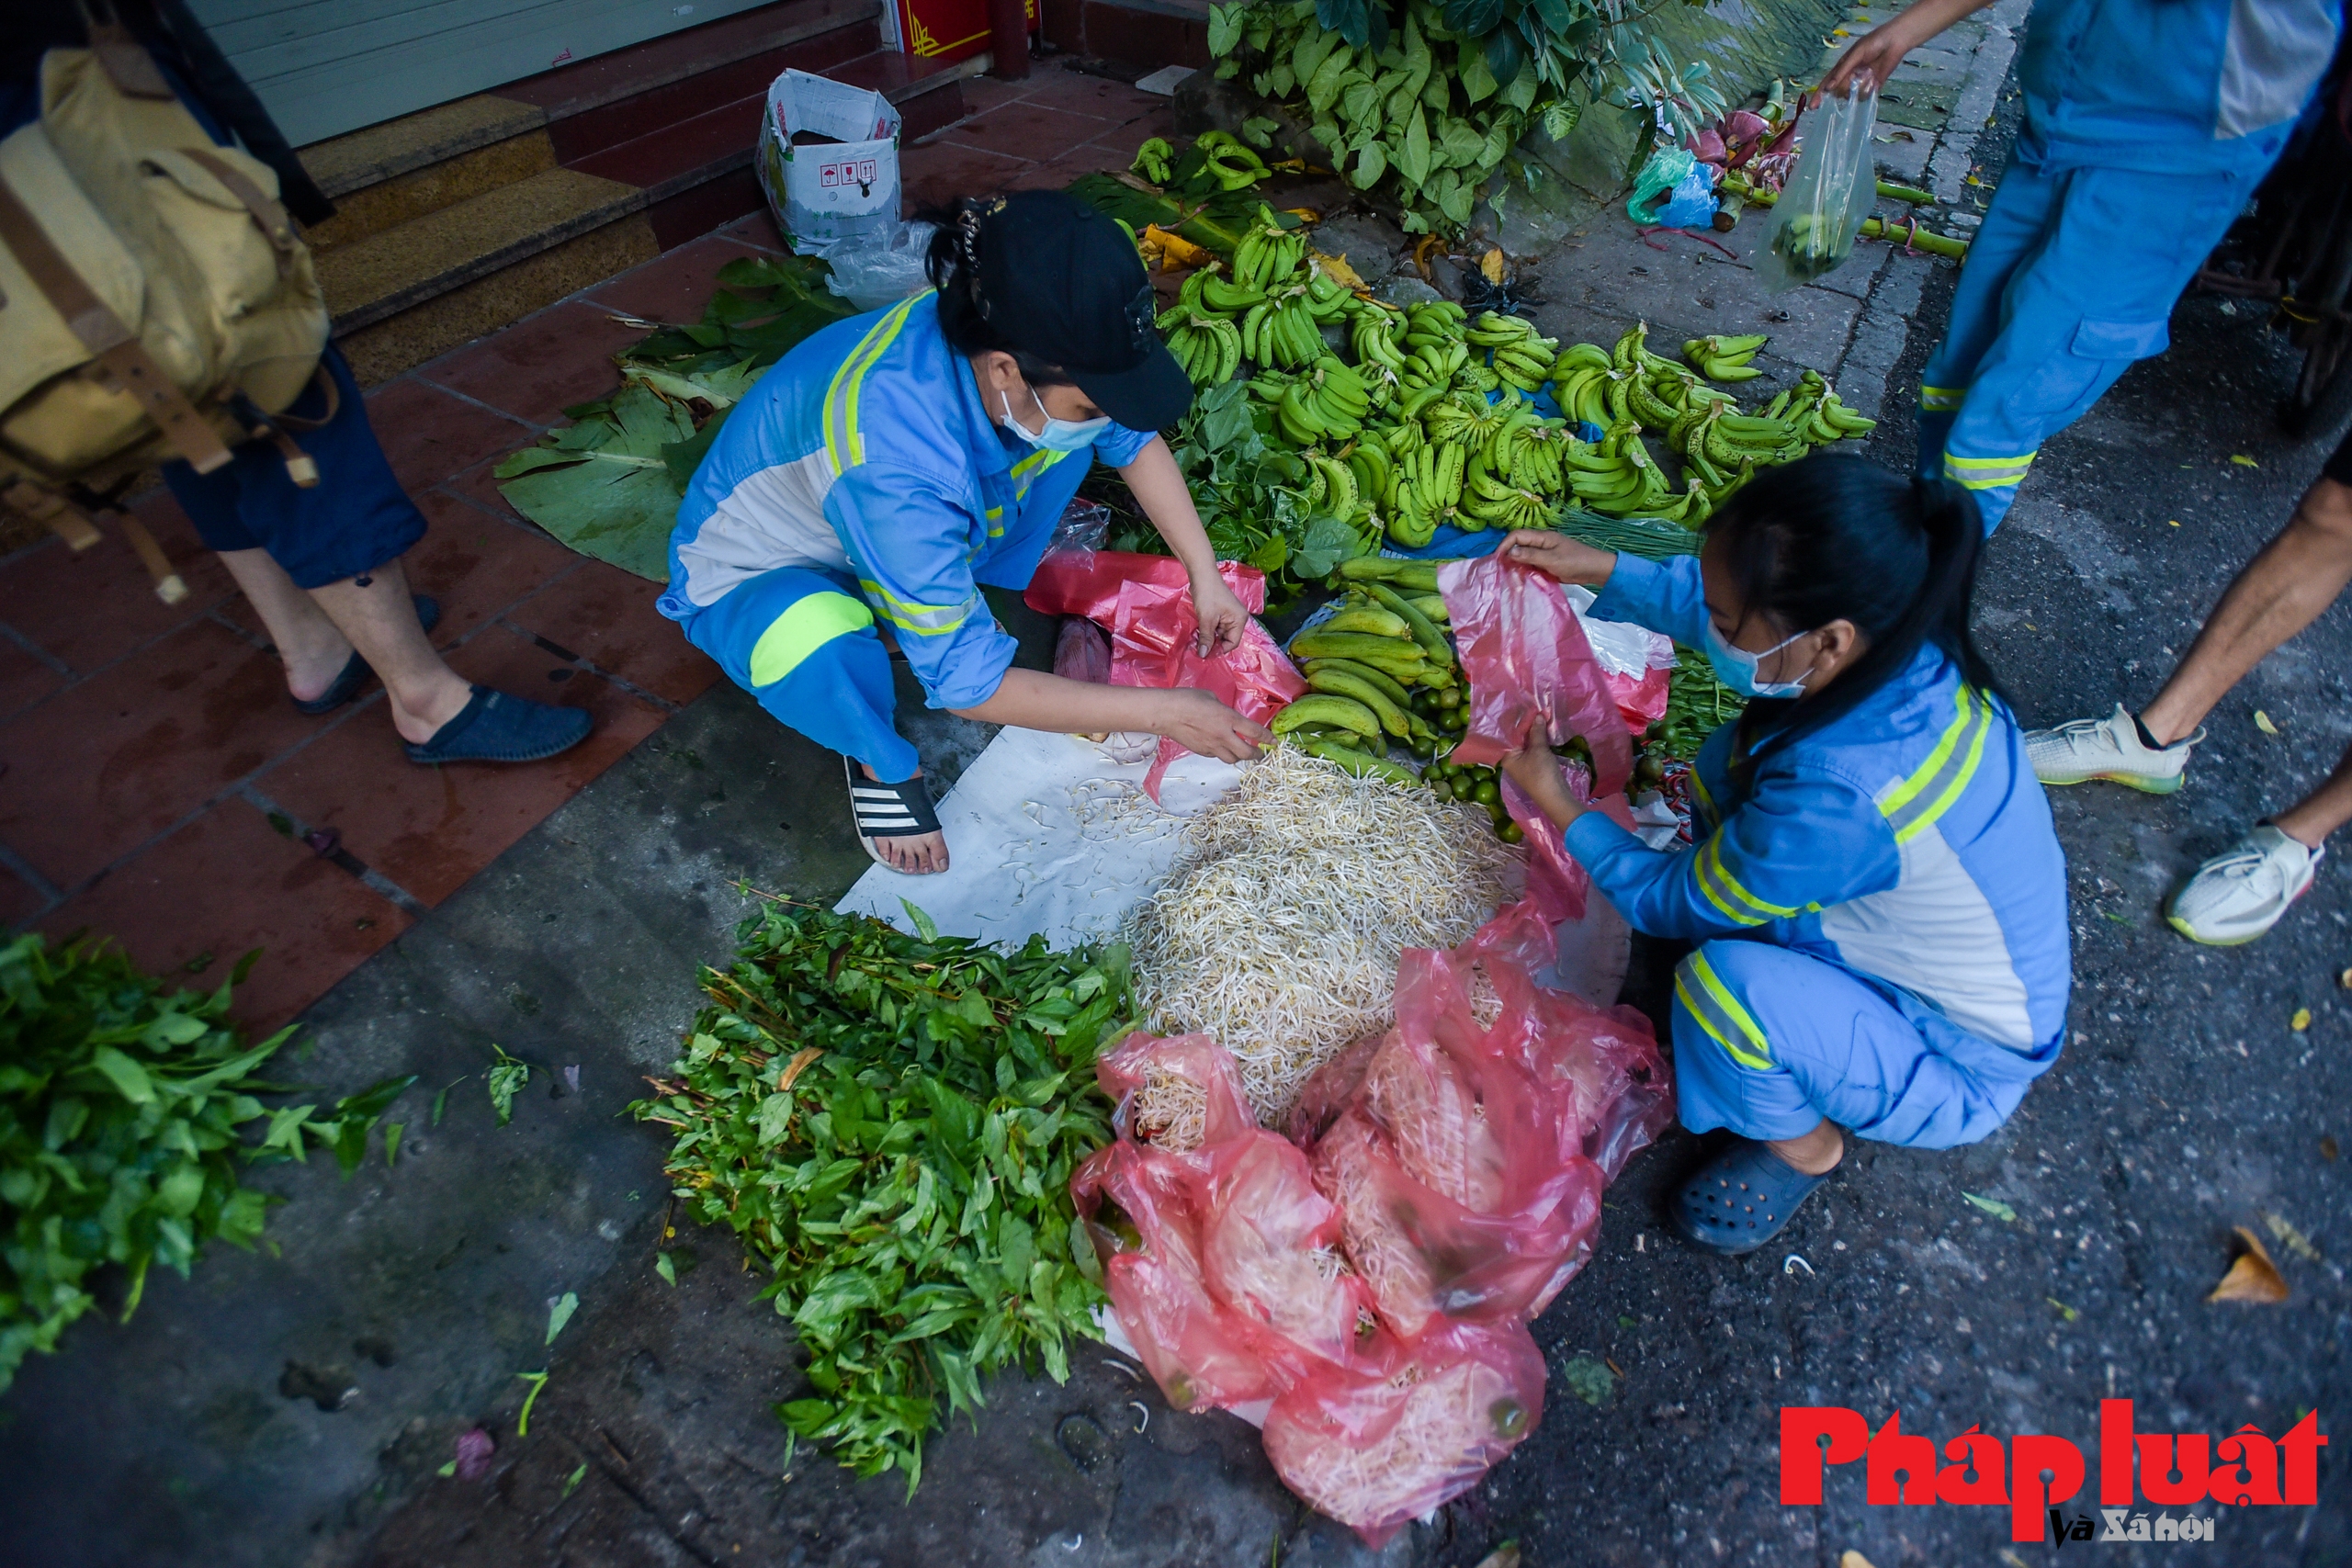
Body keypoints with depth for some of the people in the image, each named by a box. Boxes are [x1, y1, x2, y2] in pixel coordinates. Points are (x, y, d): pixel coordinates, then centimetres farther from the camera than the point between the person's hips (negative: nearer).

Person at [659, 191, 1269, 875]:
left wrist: (1204, 574, -11)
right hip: (756, 579, -6)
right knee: (824, 646, -41)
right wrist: (1164, 713, -31)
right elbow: (968, 684, -34)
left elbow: (1134, 438, -4)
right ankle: (879, 760, -6)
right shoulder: (895, 464, -42)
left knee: (1072, 430, -5)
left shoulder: (1007, 340, -24)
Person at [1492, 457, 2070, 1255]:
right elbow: (1710, 603, 3)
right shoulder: (1902, 639, -20)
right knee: (1732, 763, -2)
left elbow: (1668, 902, -21)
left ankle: (1801, 1146, 1)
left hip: (1958, 1068, -7)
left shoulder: (1836, 799, -41)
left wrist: (1559, 807, -9)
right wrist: (1602, 569, -4)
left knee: (1728, 980, -34)